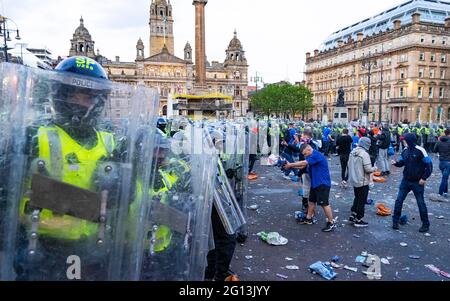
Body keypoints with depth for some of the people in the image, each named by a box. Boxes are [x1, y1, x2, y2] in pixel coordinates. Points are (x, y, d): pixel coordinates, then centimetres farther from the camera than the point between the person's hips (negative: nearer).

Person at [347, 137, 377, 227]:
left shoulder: (353, 152, 2)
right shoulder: (364, 154, -21)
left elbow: (349, 165, 10)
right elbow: (368, 169, -22)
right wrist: (374, 168, -3)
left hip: (354, 180, 7)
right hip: (363, 182, -7)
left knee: (357, 198, 23)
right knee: (362, 201, 5)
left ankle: (353, 215, 29)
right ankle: (358, 220, 14)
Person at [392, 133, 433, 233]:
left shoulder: (420, 151, -16)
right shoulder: (405, 150, 1)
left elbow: (429, 165, -13)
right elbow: (402, 162, 12)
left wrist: (424, 178, -15)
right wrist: (396, 163, -10)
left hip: (417, 182, -5)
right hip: (406, 180, 5)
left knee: (421, 203, 7)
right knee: (399, 200, 4)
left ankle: (425, 225, 23)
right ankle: (395, 221, 15)